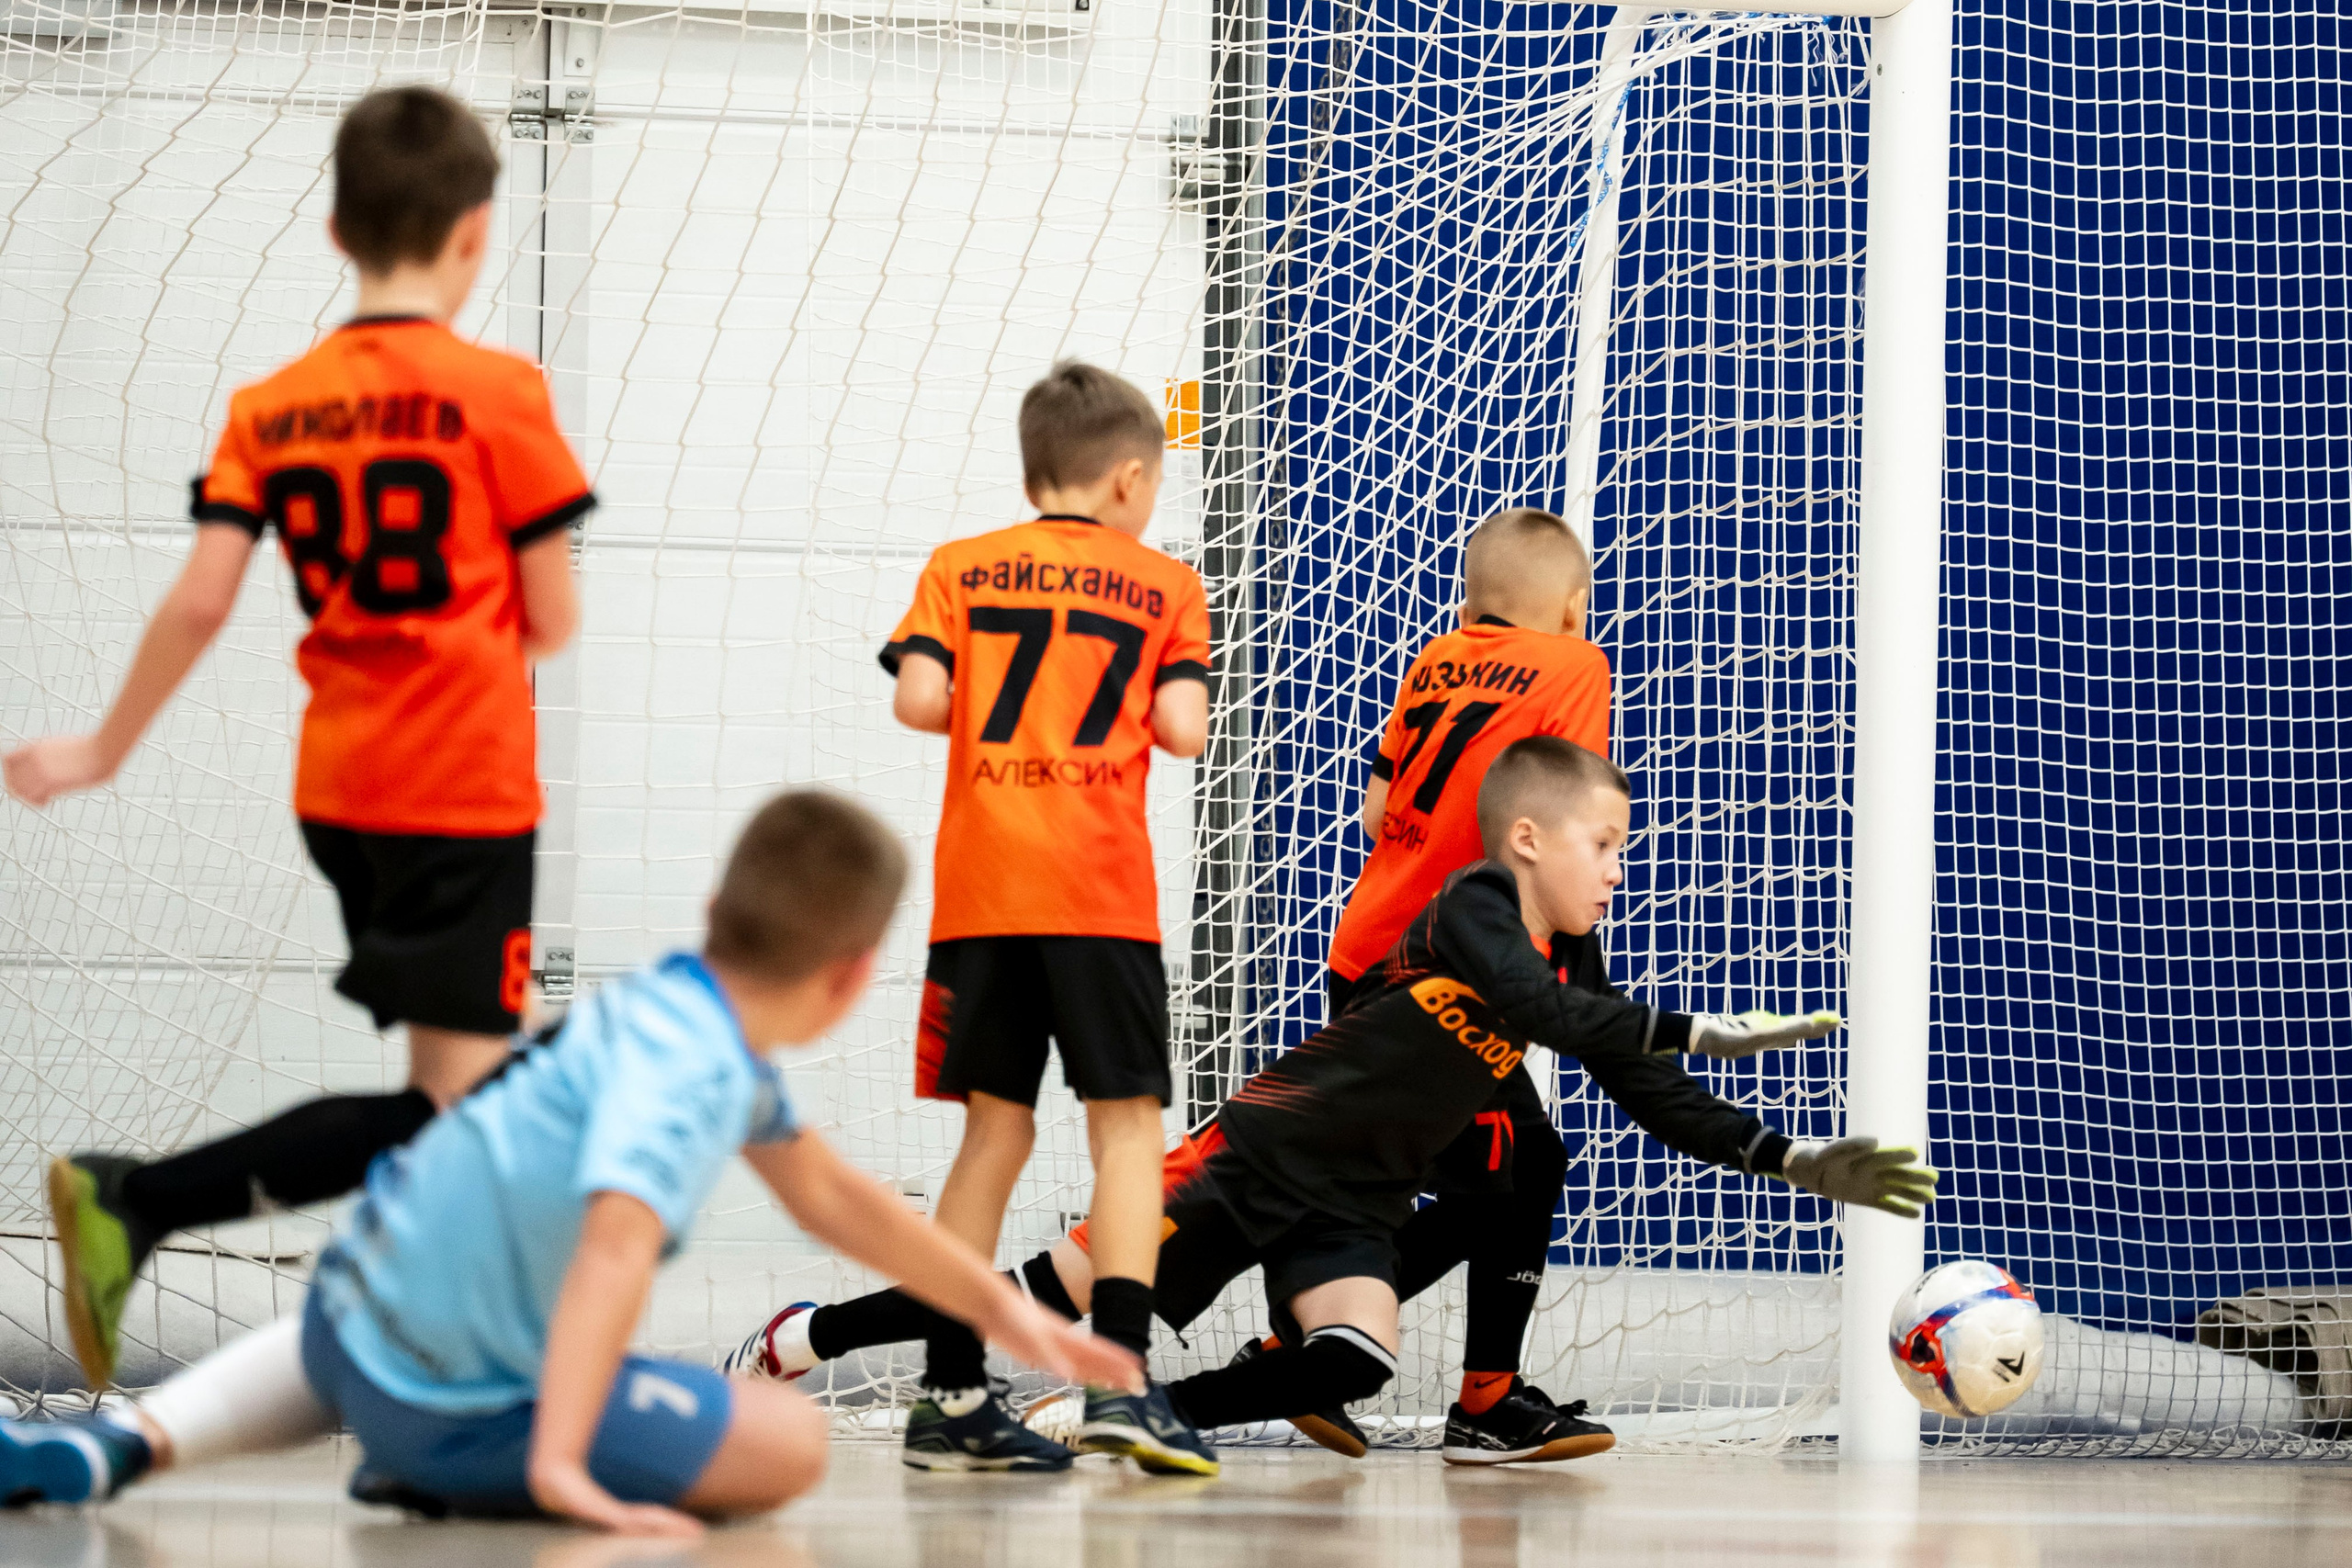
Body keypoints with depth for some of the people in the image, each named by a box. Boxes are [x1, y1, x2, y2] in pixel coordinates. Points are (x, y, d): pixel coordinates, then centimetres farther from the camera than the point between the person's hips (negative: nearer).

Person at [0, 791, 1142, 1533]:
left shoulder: (694, 1013, 7)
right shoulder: (685, 1069, -23)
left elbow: (828, 1196, 19)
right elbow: (619, 1241, -39)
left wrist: (1002, 1309, 23)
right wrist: (560, 1465, -43)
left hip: (353, 1296, 9)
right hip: (449, 1399, -9)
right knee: (788, 1445, -5)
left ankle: (134, 1442, 19)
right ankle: (437, 1480, -8)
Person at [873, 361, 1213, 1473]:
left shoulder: (960, 570, 10)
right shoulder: (1164, 586, 7)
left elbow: (919, 699, -2)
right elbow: (1183, 731, -3)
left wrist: (992, 710, 17)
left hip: (978, 885, 3)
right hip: (1100, 887, -3)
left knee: (996, 1129, 9)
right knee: (1126, 1123, 0)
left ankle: (951, 1393, 8)